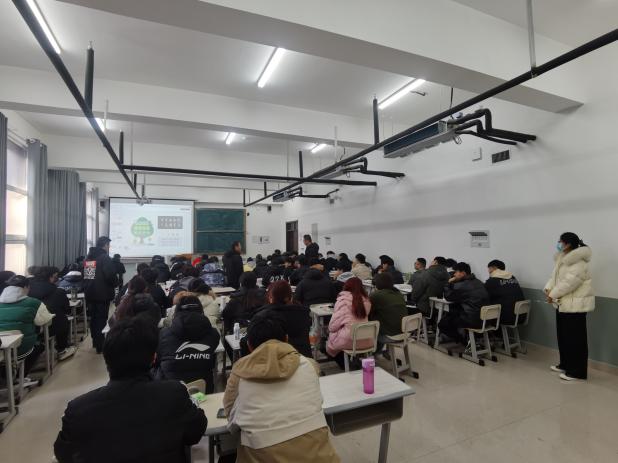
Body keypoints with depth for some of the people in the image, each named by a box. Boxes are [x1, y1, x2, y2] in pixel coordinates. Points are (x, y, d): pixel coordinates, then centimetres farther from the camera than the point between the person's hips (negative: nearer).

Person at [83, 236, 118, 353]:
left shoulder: (87, 258, 11)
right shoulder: (105, 258, -16)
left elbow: (84, 275, 16)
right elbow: (111, 276, -24)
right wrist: (116, 283, -5)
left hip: (90, 294, 8)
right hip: (102, 294, -8)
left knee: (93, 318, 18)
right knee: (101, 319, 0)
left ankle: (95, 342, 31)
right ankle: (100, 346, 6)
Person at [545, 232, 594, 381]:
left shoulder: (579, 261, -19)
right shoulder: (563, 258, 13)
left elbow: (570, 282, -25)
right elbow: (555, 276, 12)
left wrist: (553, 295, -20)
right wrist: (548, 288, -5)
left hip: (575, 304, -10)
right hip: (563, 303, 10)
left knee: (575, 338, -1)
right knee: (563, 335, 17)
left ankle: (577, 371, 10)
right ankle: (565, 364, 31)